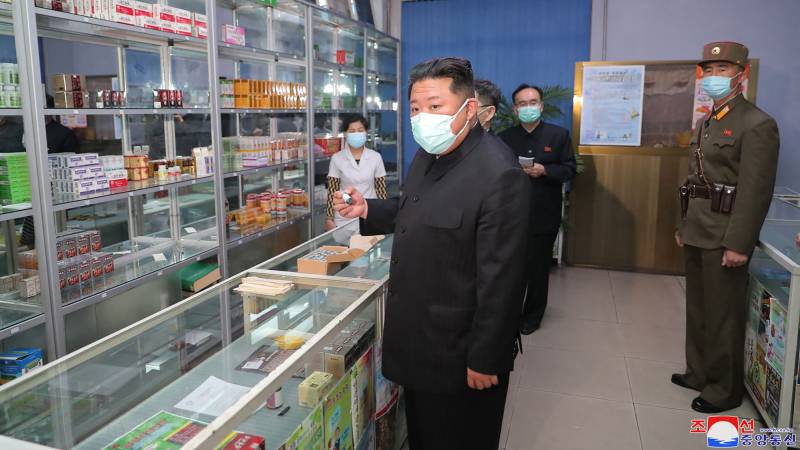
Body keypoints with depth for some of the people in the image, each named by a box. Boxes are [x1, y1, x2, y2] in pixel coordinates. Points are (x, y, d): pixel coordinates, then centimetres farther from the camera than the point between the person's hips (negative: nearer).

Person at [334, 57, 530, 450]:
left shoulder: (499, 177, -26)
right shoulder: (426, 157, 4)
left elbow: (501, 280, -24)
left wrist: (485, 360, -19)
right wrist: (366, 210, 4)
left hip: (459, 355, -8)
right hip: (418, 343, 8)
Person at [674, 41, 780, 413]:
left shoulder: (757, 124, -12)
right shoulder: (706, 123, 15)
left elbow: (757, 191, -18)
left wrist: (738, 244, -21)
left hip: (724, 237, -8)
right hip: (698, 234, 8)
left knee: (723, 315, 3)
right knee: (698, 308, 17)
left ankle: (725, 389, 18)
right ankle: (699, 372, 33)